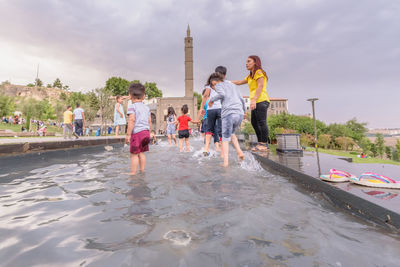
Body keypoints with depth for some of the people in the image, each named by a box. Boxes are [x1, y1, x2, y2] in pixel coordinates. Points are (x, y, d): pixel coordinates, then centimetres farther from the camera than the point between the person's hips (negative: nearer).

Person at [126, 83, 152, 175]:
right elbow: (149, 121, 12)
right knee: (141, 152, 16)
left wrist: (128, 134, -14)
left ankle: (133, 173, 7)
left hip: (137, 133, -7)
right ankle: (142, 170, 23)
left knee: (134, 154, 1)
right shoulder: (146, 108, 13)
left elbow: (132, 120, -17)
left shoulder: (132, 106, -6)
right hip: (146, 132, 7)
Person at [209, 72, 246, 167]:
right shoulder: (233, 85, 26)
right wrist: (244, 110, 40)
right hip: (240, 114, 6)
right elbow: (241, 100, 25)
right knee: (231, 133, 27)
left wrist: (212, 99, 3)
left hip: (228, 114, -5)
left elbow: (222, 94, -13)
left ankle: (226, 162, -2)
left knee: (225, 138, 7)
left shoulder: (218, 85, 9)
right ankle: (239, 152, 10)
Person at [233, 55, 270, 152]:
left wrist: (254, 100, -23)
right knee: (254, 122, 7)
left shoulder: (259, 72, 0)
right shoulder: (250, 76, 26)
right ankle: (260, 143, 12)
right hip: (256, 102, 9)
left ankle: (264, 144, -10)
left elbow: (260, 87, -13)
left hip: (261, 100, -9)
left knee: (261, 122, -12)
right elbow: (239, 82, 32)